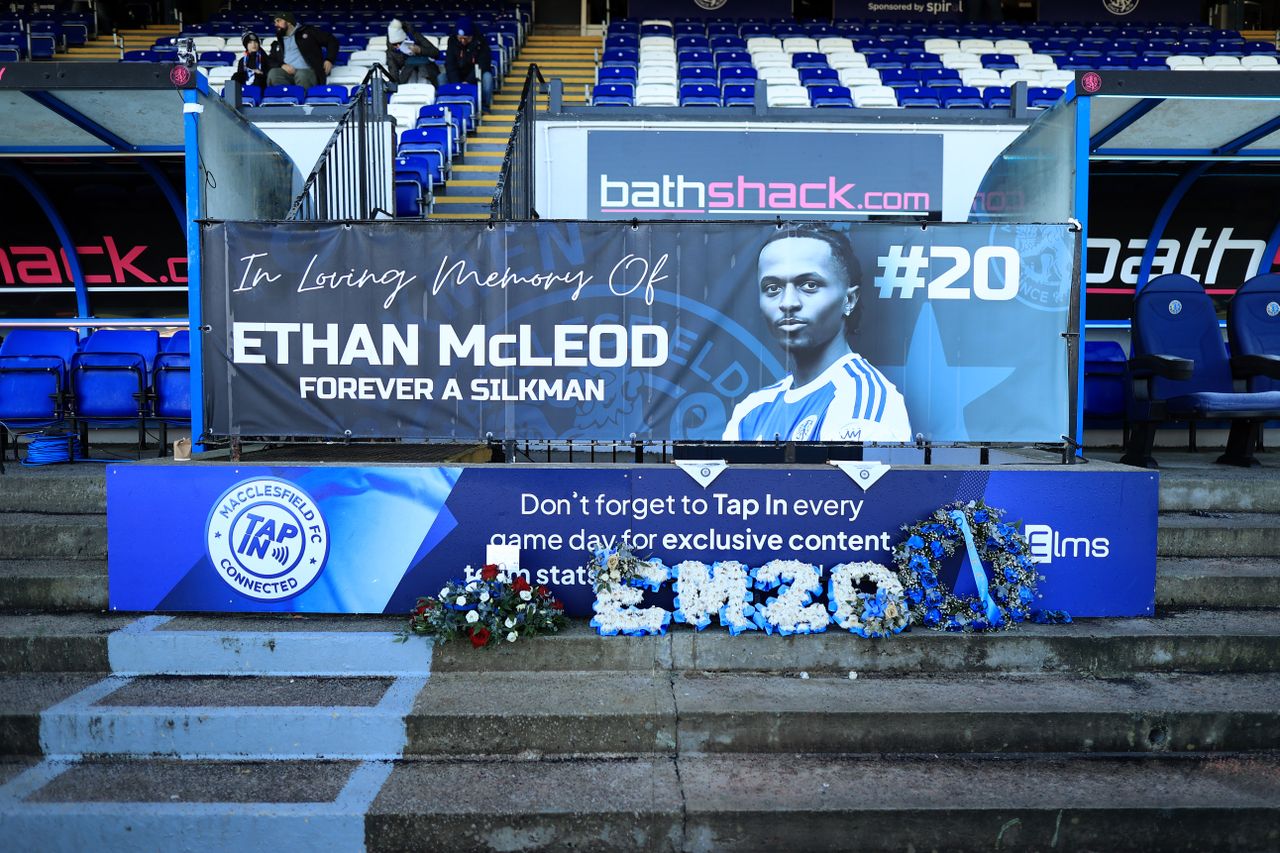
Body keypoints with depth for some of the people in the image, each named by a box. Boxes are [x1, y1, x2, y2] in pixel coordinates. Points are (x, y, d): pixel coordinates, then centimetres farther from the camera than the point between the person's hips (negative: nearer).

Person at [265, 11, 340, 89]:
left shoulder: (308, 32, 15)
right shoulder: (277, 43, 28)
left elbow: (332, 41, 13)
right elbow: (270, 61, 20)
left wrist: (329, 60, -3)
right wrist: (281, 65, -4)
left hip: (307, 71, -3)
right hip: (287, 72, 3)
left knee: (302, 75, -40)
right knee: (273, 74, -31)